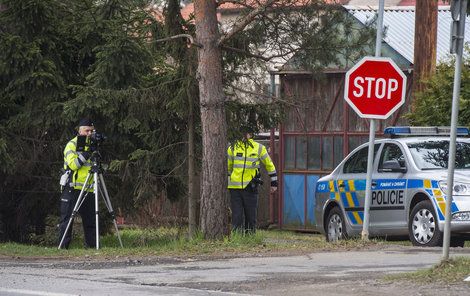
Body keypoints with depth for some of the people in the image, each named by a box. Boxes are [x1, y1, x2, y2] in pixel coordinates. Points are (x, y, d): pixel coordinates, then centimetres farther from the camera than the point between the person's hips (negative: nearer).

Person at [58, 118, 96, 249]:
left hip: (88, 189, 6)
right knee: (67, 219, -4)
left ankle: (91, 245, 9)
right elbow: (73, 164, -15)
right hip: (72, 188, -6)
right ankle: (63, 246, -4)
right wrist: (86, 153, -22)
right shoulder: (72, 145, -2)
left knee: (90, 219, 5)